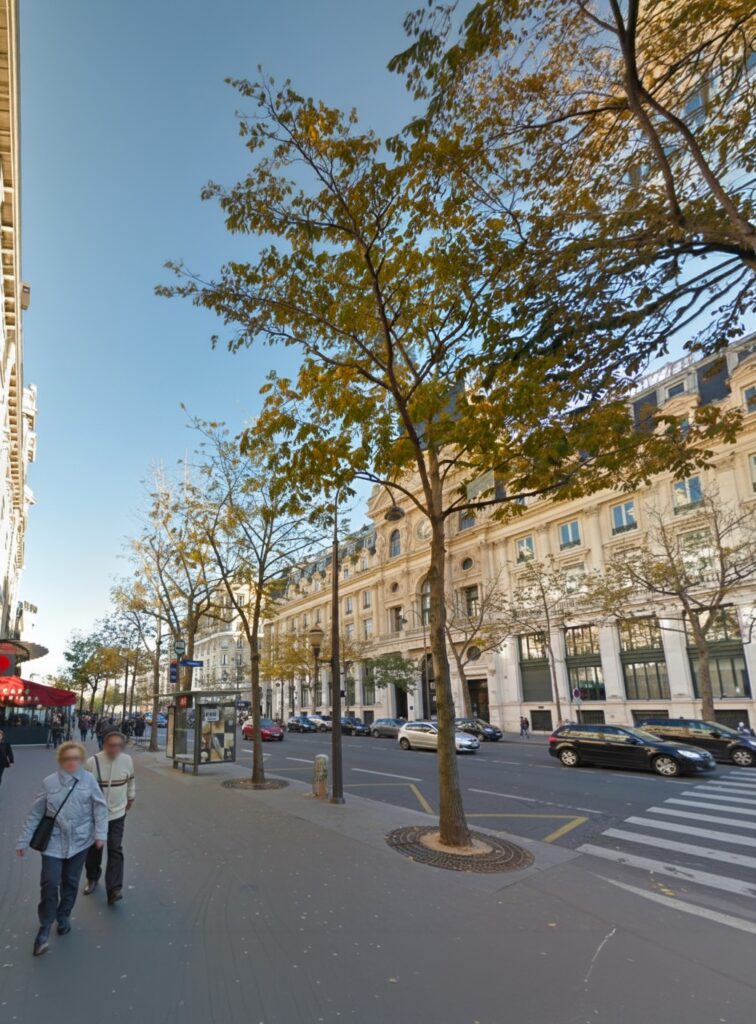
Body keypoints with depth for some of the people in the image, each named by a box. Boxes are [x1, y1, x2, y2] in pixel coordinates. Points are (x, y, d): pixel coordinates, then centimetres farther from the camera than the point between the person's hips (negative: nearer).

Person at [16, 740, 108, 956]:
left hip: (80, 841, 1)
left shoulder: (89, 780, -8)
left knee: (71, 882, 14)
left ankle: (64, 916, 38)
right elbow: (36, 813, 1)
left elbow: (100, 807, -5)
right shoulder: (49, 782, -8)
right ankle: (44, 929, 16)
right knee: (50, 883, -5)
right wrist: (23, 840, 3)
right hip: (54, 841, -1)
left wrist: (101, 833, -12)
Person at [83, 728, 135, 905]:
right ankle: (92, 878, 43)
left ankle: (114, 890, -3)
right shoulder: (93, 761, -19)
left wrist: (130, 799, 18)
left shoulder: (127, 760, -11)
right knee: (94, 849, 18)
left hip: (117, 814, 0)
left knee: (115, 851, -6)